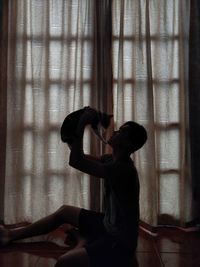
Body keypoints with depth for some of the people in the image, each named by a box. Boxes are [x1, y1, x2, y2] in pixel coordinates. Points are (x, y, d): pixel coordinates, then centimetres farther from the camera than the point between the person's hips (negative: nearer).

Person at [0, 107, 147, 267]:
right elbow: (81, 157, 13)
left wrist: (82, 125, -25)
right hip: (108, 224, 10)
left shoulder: (123, 169, -28)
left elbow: (76, 162, -31)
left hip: (121, 242, -10)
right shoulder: (112, 160, 2)